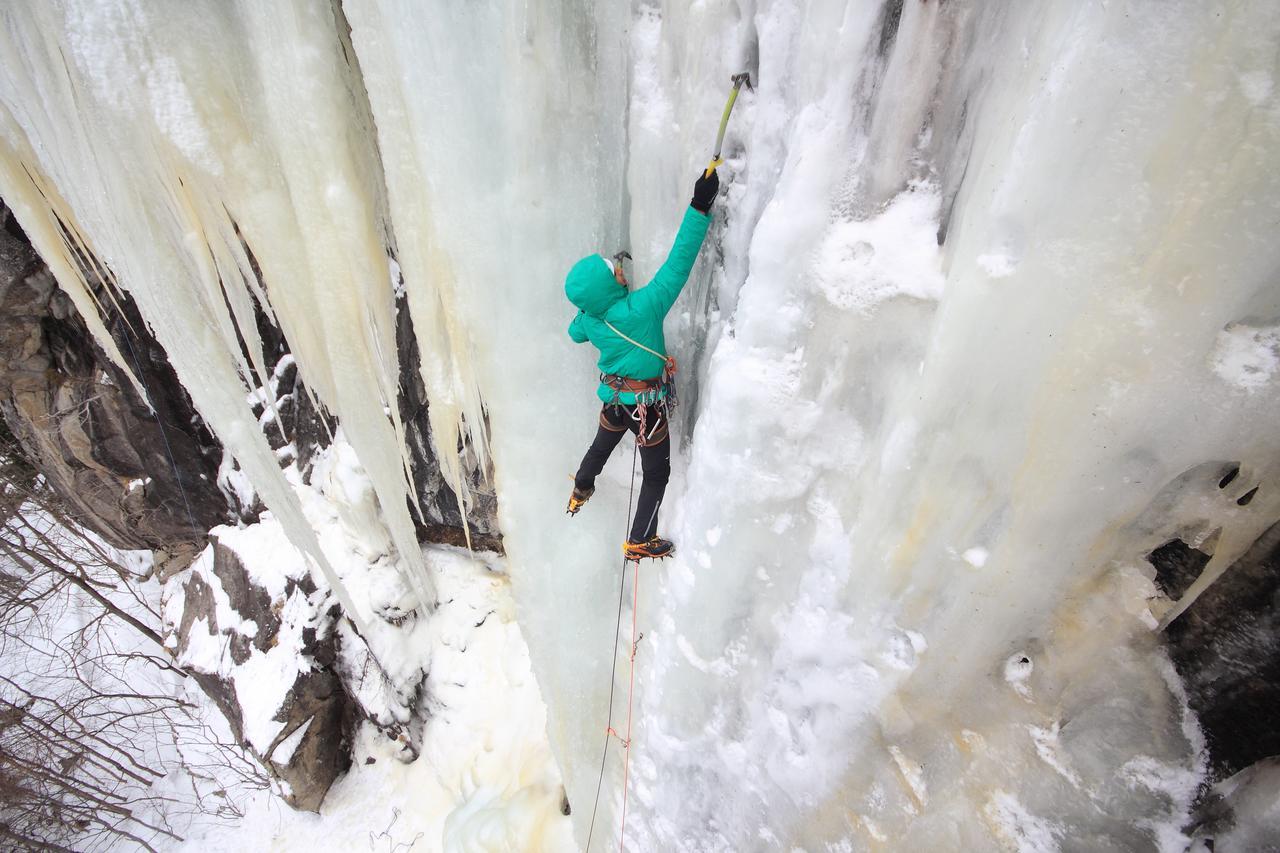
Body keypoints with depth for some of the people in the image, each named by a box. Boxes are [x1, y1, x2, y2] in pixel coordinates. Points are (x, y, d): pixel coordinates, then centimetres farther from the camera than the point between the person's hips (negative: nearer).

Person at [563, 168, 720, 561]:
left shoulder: (588, 319, -11)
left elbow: (575, 333, 14)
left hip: (612, 400, 6)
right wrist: (699, 207, -36)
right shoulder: (642, 308, -31)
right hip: (648, 408, -6)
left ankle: (581, 491, 61)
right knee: (656, 474, 15)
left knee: (601, 447, 34)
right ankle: (639, 541, 28)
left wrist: (595, 302, 16)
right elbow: (677, 265, -35)